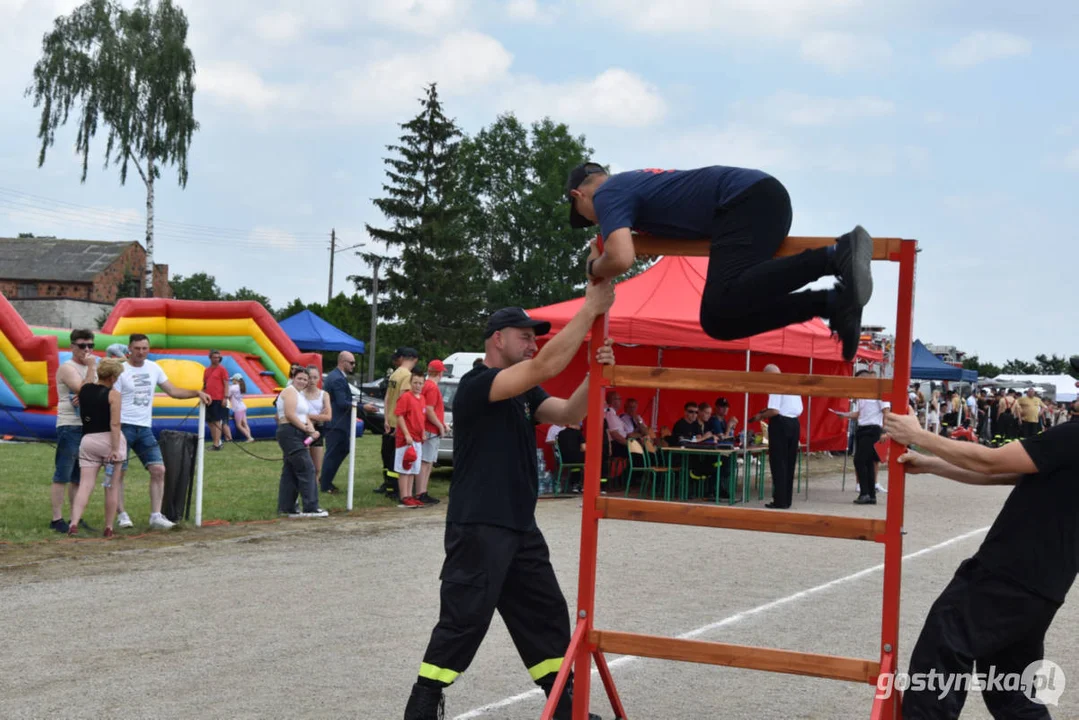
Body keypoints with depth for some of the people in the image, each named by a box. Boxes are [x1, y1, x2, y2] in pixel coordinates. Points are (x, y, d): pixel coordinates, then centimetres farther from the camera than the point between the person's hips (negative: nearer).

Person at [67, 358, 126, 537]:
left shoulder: (84, 389, 5)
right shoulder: (113, 395, -10)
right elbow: (115, 424, -17)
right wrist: (115, 450, -17)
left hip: (88, 441, 4)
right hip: (110, 441, -4)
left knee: (85, 485, -1)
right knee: (111, 487, 7)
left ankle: (74, 523, -19)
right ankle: (109, 528, 11)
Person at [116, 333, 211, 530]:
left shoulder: (153, 368, 9)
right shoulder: (121, 370, -8)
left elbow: (173, 391, 14)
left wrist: (197, 393, 0)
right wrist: (116, 432, -19)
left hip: (145, 428, 5)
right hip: (124, 427, -5)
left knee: (158, 469, -3)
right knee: (118, 472, -1)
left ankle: (156, 516, 0)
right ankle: (121, 515, 6)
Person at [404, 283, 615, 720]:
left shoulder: (525, 394, 14)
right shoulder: (475, 386, -14)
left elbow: (568, 414, 4)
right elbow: (545, 367, -25)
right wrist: (590, 309, -23)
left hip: (521, 528, 9)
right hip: (478, 529, -9)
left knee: (546, 614, 14)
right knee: (463, 622, -7)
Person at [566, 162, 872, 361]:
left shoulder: (607, 195, 0)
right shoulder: (631, 182, 29)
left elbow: (620, 260, -18)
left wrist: (593, 268, 6)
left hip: (748, 201, -9)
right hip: (763, 195, 9)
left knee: (720, 311, -25)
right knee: (724, 317, 5)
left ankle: (835, 255, -30)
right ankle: (833, 302, -8)